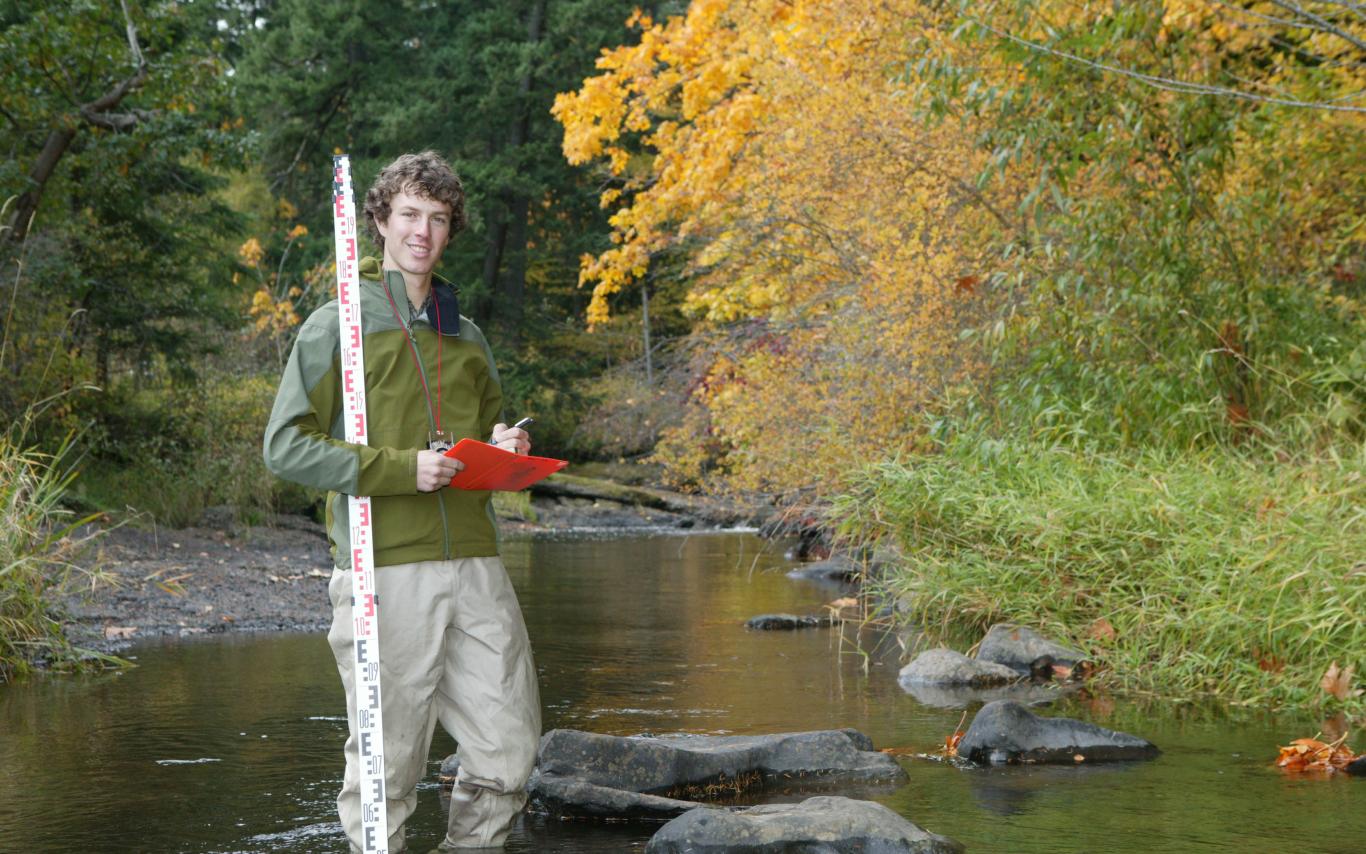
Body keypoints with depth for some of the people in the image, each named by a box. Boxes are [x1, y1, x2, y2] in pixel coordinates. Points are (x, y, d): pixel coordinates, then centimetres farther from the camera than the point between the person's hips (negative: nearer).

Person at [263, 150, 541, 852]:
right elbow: (286, 446, -4)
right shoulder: (339, 327, 3)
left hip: (474, 564, 5)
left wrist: (503, 451, 6)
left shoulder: (465, 338, 20)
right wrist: (400, 468, -14)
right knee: (387, 763, -2)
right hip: (384, 569, -5)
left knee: (508, 752, 2)